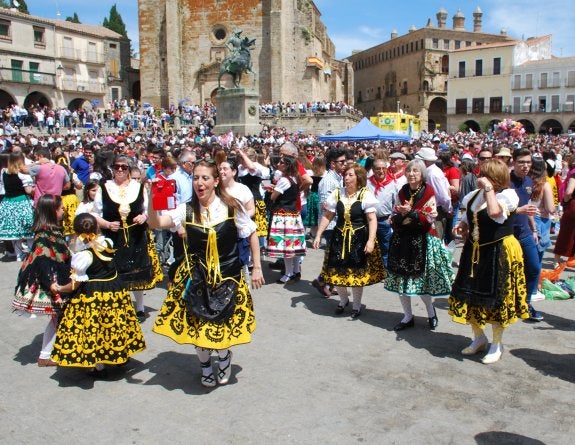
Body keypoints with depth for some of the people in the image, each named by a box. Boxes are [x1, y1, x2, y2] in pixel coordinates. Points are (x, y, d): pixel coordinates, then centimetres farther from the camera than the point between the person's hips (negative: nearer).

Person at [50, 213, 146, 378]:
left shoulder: (82, 255, -23)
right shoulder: (107, 243, -7)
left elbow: (76, 284, -16)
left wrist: (59, 288, 2)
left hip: (92, 295, -6)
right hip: (115, 289, 6)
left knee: (93, 328, 7)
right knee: (114, 324, 20)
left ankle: (99, 366, 15)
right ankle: (121, 355, 35)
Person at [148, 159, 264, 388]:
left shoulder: (231, 208, -10)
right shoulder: (187, 210, -7)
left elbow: (252, 234, -1)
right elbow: (156, 223, -18)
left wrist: (256, 268, -1)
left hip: (227, 276, -1)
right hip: (196, 276, 1)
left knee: (224, 323, 7)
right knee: (197, 324, 9)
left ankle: (224, 356, 42)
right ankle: (205, 364, 38)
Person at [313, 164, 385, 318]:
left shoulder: (366, 194, -10)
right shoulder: (337, 193, 2)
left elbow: (372, 219, -12)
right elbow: (327, 216, 6)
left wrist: (371, 240, -22)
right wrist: (318, 235, 2)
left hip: (359, 239, -3)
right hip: (339, 237, 4)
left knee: (357, 272, 5)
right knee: (336, 271, 8)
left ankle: (356, 306, 26)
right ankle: (343, 299, 35)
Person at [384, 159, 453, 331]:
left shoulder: (429, 192, -5)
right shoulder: (402, 192, 8)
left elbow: (429, 219, -11)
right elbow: (394, 218, 8)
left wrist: (410, 212, -21)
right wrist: (400, 214, -13)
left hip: (421, 241, -4)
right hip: (401, 240, 4)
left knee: (420, 280, 1)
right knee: (401, 280, 5)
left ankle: (431, 311, 29)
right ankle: (408, 317, 20)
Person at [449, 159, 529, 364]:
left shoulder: (508, 195, -13)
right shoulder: (476, 194, 7)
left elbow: (494, 212, -34)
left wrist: (488, 188, -25)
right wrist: (463, 226, 2)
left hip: (498, 253, -7)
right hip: (474, 252, 7)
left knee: (496, 299, 4)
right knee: (470, 296, 12)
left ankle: (497, 345, 24)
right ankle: (479, 338, 33)